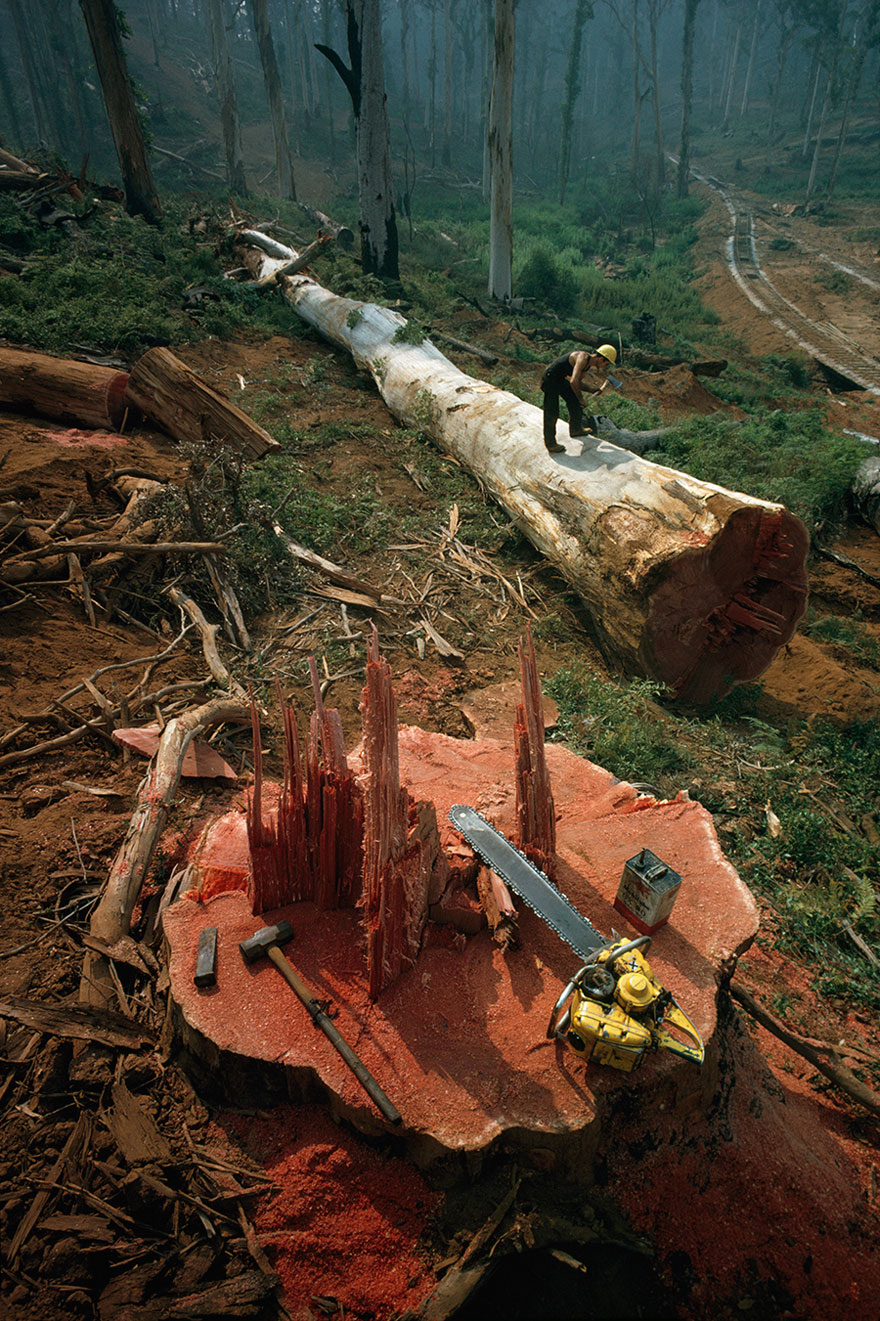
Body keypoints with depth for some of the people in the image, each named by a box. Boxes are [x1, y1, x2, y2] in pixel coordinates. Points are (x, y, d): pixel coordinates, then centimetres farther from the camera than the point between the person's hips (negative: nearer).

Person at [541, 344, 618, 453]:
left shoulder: (589, 364, 4)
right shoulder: (583, 358, -26)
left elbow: (577, 382, 18)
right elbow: (573, 382, -36)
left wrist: (591, 390, 5)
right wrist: (580, 398, -22)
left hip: (560, 379, 10)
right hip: (551, 379, -10)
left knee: (575, 402, 19)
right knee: (552, 414, -4)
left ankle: (575, 429, 40)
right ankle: (550, 444, 9)